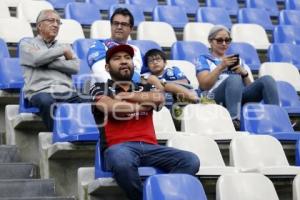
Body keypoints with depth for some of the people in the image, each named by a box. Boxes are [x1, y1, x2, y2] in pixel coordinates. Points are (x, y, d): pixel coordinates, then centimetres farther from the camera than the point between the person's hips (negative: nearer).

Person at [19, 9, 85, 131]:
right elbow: (37, 58, -6)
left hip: (66, 93, 3)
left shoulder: (64, 46, 29)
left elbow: (75, 67, 8)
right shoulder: (27, 43, 19)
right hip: (40, 92, -3)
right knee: (47, 102, -40)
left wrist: (46, 62, 0)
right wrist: (63, 50, 6)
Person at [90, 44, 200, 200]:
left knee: (191, 161, -23)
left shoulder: (146, 88, 27)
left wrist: (127, 96, 6)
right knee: (122, 161, -42)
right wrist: (145, 103, 9)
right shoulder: (100, 88, 15)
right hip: (119, 147, -4)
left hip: (149, 147, 4)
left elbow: (159, 98, 3)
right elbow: (115, 108, -5)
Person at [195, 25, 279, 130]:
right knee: (234, 78, -36)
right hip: (216, 98, -4)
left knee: (267, 79, -22)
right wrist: (221, 67, -8)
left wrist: (244, 73, 1)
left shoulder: (237, 60, 31)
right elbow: (204, 85, 1)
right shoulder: (204, 59, 19)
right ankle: (234, 120, -54)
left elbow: (250, 86, 21)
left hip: (242, 95, 4)